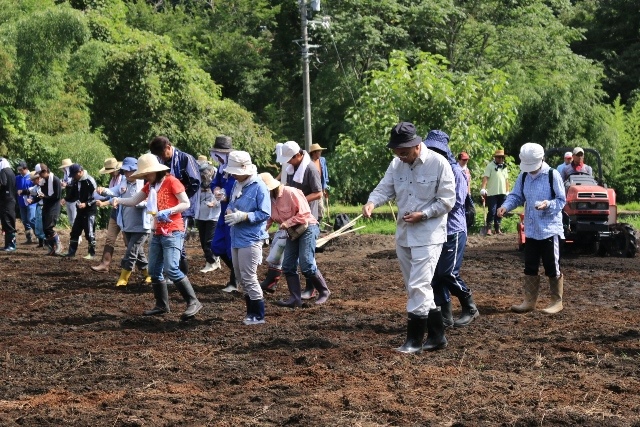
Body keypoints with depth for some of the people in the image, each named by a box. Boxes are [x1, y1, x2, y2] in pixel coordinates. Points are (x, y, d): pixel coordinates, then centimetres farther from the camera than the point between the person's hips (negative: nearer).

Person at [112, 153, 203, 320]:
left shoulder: (171, 181, -9)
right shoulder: (150, 186, 13)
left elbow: (186, 204, -12)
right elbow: (133, 201, 10)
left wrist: (168, 212, -24)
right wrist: (118, 200, -8)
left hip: (173, 232, -8)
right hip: (157, 232, 8)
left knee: (171, 269, -19)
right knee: (154, 271, 8)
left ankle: (193, 302, -13)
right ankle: (162, 305, 19)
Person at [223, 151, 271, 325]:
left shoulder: (259, 187, -15)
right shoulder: (236, 185, 9)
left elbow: (265, 214, -17)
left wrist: (243, 216, -24)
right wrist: (229, 211, -2)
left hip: (251, 239, -9)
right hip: (236, 238, 9)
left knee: (249, 277, -6)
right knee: (241, 277, 14)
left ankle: (258, 315, 5)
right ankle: (251, 312, 26)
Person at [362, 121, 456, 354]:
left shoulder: (438, 163, -14)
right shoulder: (397, 164, 4)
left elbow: (447, 200, -12)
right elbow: (384, 188, 0)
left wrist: (422, 215, -19)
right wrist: (371, 203, -21)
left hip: (428, 235, -7)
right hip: (404, 234, 7)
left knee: (418, 286, -11)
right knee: (415, 286, 11)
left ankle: (414, 340, -2)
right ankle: (437, 336, 21)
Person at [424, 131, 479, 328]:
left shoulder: (455, 171, -10)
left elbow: (456, 202, -16)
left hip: (453, 231, -6)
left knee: (448, 274, -6)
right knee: (435, 274, 4)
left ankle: (470, 309, 14)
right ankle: (445, 315, 12)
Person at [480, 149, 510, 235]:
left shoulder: (504, 167, 15)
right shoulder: (490, 166, -5)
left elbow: (506, 179, 19)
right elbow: (485, 177, -13)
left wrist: (507, 191, 15)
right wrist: (483, 189, -23)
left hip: (502, 193, 6)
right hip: (492, 193, -6)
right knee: (492, 211, -7)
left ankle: (497, 228, 16)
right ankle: (488, 228, 1)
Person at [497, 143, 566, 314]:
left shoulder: (553, 175, -12)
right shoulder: (523, 176, 5)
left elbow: (561, 200, -10)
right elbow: (516, 196, 8)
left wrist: (548, 204, -29)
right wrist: (506, 206, -12)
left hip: (550, 229, -6)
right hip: (531, 230, 6)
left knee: (552, 267, 2)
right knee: (530, 267, 9)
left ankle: (557, 301, 13)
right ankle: (529, 301, 17)